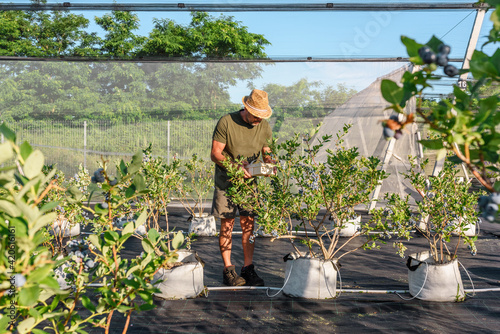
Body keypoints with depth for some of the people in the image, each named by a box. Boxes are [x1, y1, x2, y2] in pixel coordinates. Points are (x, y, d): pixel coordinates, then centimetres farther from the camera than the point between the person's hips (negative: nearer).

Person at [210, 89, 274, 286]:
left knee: (248, 224, 3)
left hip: (249, 181, 4)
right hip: (226, 181, -4)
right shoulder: (226, 122, -13)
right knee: (227, 225, 0)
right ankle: (228, 270, 8)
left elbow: (267, 154, 10)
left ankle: (248, 269, 11)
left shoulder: (264, 126, 1)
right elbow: (215, 154, -13)